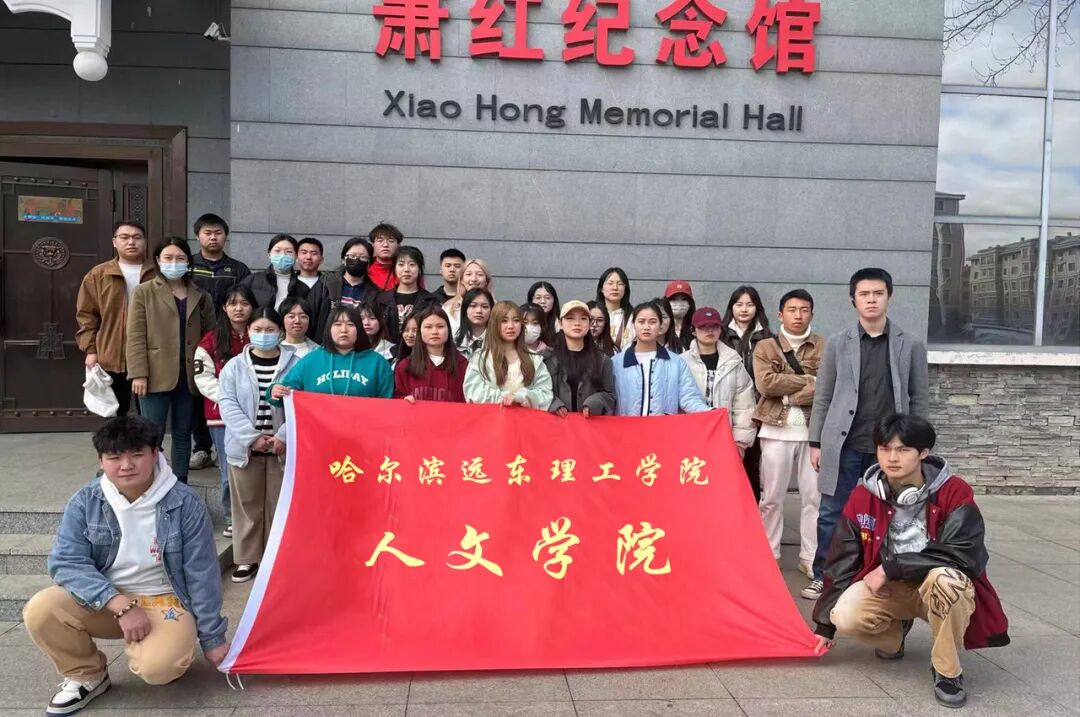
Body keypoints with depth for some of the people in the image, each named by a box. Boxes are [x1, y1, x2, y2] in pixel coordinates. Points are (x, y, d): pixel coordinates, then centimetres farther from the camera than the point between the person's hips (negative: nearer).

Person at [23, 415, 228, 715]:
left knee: (158, 666, -32)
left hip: (164, 601, -3)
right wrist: (121, 605, -28)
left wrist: (212, 639, -5)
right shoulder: (85, 502, -9)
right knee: (40, 611, -23)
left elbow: (202, 575, -10)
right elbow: (66, 563, -15)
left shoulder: (184, 504, -15)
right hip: (104, 600, 3)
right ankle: (87, 675, 4)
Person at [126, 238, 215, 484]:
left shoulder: (200, 296, 10)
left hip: (188, 376, 3)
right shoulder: (144, 292, 2)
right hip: (156, 376, -3)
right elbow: (136, 336, -4)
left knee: (183, 434, 11)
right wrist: (139, 374, -12)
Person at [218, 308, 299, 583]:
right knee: (247, 505, 10)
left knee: (279, 506, 6)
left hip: (283, 448, -1)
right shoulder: (234, 366, 3)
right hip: (244, 448, 1)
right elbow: (228, 405, -4)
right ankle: (247, 558, 23)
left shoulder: (295, 365, -1)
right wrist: (252, 437, -14)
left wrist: (284, 436, -17)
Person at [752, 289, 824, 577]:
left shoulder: (824, 347, 6)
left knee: (814, 496, 3)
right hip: (776, 430, 0)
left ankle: (811, 558, 13)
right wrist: (808, 380, -9)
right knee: (772, 497, 5)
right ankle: (768, 555, 16)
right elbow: (766, 383, -10)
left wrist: (789, 395, -12)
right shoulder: (765, 347, 6)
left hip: (813, 430, 1)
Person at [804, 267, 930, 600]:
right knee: (831, 514, 4)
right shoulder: (837, 343, 4)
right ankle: (822, 576, 15)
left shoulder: (911, 345, 4)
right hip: (845, 445, 0)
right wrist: (816, 442, 1)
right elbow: (823, 397, 5)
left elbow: (920, 400, 6)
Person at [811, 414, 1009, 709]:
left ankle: (947, 670, -14)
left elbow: (963, 553, -26)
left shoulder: (954, 492, -17)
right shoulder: (863, 497, -8)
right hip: (887, 589, 3)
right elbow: (842, 562, -2)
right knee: (846, 617, -27)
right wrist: (824, 624, -2)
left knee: (944, 577, -38)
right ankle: (895, 632, 10)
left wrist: (891, 568, -25)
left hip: (943, 590, -3)